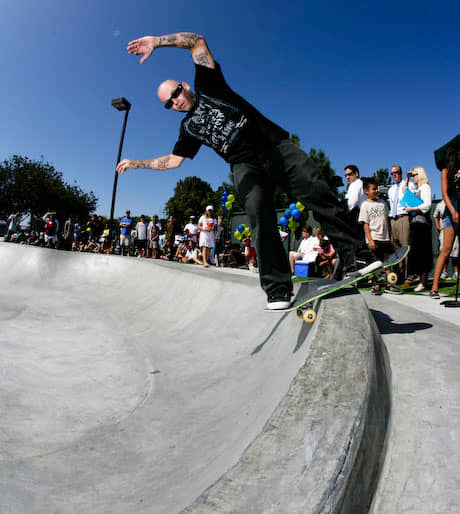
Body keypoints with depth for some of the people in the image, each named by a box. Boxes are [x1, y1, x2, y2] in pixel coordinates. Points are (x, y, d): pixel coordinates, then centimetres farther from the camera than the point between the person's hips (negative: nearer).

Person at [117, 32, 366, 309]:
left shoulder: (207, 85, 13)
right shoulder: (189, 127, 20)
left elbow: (198, 41, 4)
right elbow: (172, 160, 22)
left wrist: (156, 41, -4)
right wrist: (136, 163, 21)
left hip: (275, 146, -1)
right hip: (245, 166, 1)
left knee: (318, 193, -15)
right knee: (260, 216, -21)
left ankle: (351, 253, -5)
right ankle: (278, 291, -22)